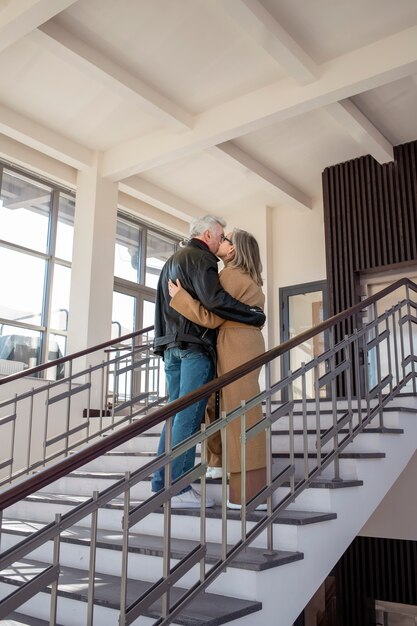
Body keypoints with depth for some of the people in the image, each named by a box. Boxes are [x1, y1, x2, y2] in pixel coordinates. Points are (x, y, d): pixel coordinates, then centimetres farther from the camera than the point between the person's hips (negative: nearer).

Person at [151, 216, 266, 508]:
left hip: (172, 345, 9)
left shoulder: (172, 260, 25)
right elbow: (215, 299, -20)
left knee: (176, 414, 11)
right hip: (194, 345, -9)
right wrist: (255, 315, -14)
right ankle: (179, 489, -6)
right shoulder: (199, 257, -6)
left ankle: (162, 484, 13)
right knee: (188, 417, -8)